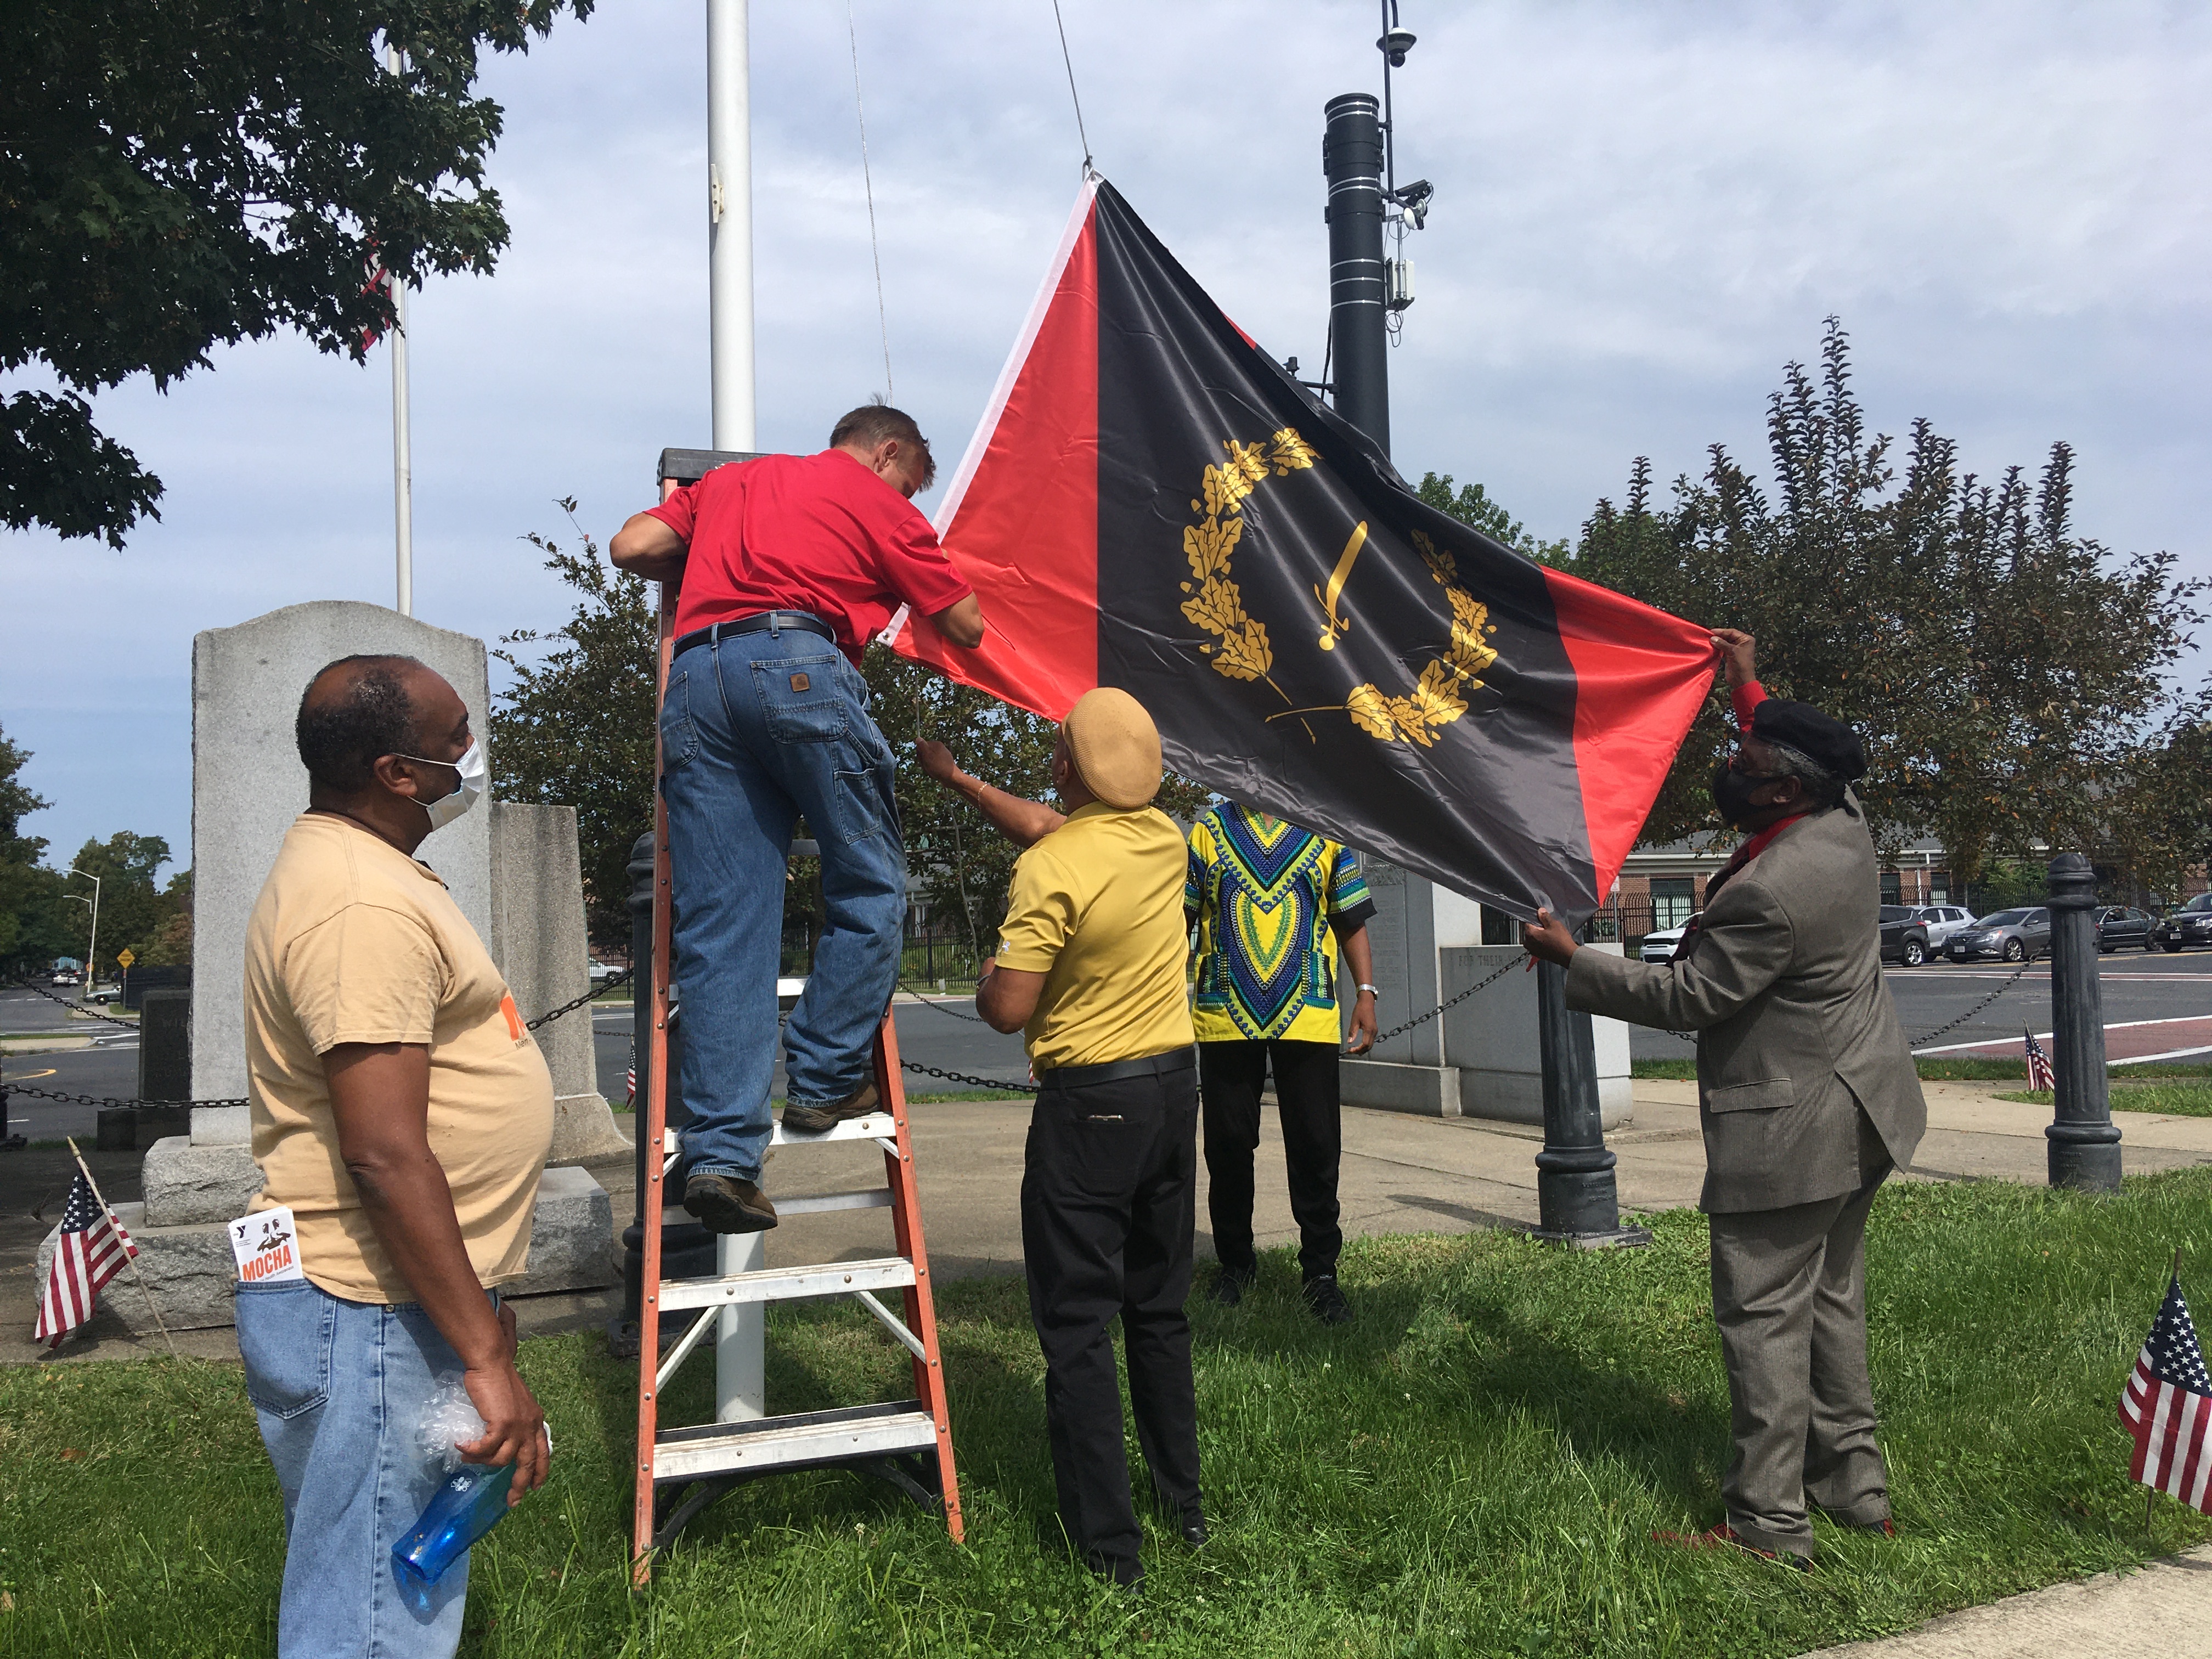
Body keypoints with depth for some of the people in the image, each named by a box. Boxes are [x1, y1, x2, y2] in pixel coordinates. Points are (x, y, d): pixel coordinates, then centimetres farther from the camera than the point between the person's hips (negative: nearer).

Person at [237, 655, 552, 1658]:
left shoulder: (350, 868, 15)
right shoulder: (364, 904, -21)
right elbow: (387, 1159, -26)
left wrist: (478, 1304, 25)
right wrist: (486, 1360, -23)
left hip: (399, 1300, 11)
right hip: (371, 1318, -11)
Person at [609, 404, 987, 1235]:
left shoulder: (730, 479, 32)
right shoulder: (877, 500, 19)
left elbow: (631, 547, 23)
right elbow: (966, 627, 21)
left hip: (695, 676, 5)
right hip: (798, 663, -5)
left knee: (720, 926, 0)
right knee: (869, 886, 9)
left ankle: (721, 1152, -5)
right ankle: (823, 1081, 7)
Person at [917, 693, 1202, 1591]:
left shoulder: (1050, 870, -19)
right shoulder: (1164, 837, 4)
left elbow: (1006, 1009, -19)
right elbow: (1048, 826, 21)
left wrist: (988, 973, 4)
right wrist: (956, 778, 29)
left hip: (1090, 1104, -7)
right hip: (1176, 1085, 7)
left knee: (1077, 1325, 2)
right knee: (1160, 1308, 19)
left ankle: (1109, 1548, 6)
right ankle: (1184, 1505, 29)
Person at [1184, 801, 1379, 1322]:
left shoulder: (1326, 832, 10)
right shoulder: (1208, 831, 9)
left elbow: (1352, 921, 10)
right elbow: (1180, 918, 8)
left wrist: (1365, 993, -1)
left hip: (1308, 1016, 0)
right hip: (1225, 1017, 1)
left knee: (1316, 1146, 0)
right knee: (1227, 1144, 8)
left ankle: (1321, 1271, 11)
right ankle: (1235, 1263, 24)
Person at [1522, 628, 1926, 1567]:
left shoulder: (1766, 895, -26)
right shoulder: (1844, 826, 0)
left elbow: (1684, 998, -17)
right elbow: (1801, 758, 24)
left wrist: (1571, 959, -9)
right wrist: (1750, 690, 26)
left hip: (1790, 1132, -10)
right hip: (1861, 1112, 10)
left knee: (1764, 1318, -1)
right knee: (1832, 1301, 19)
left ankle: (1769, 1525, 6)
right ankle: (1854, 1485, 29)